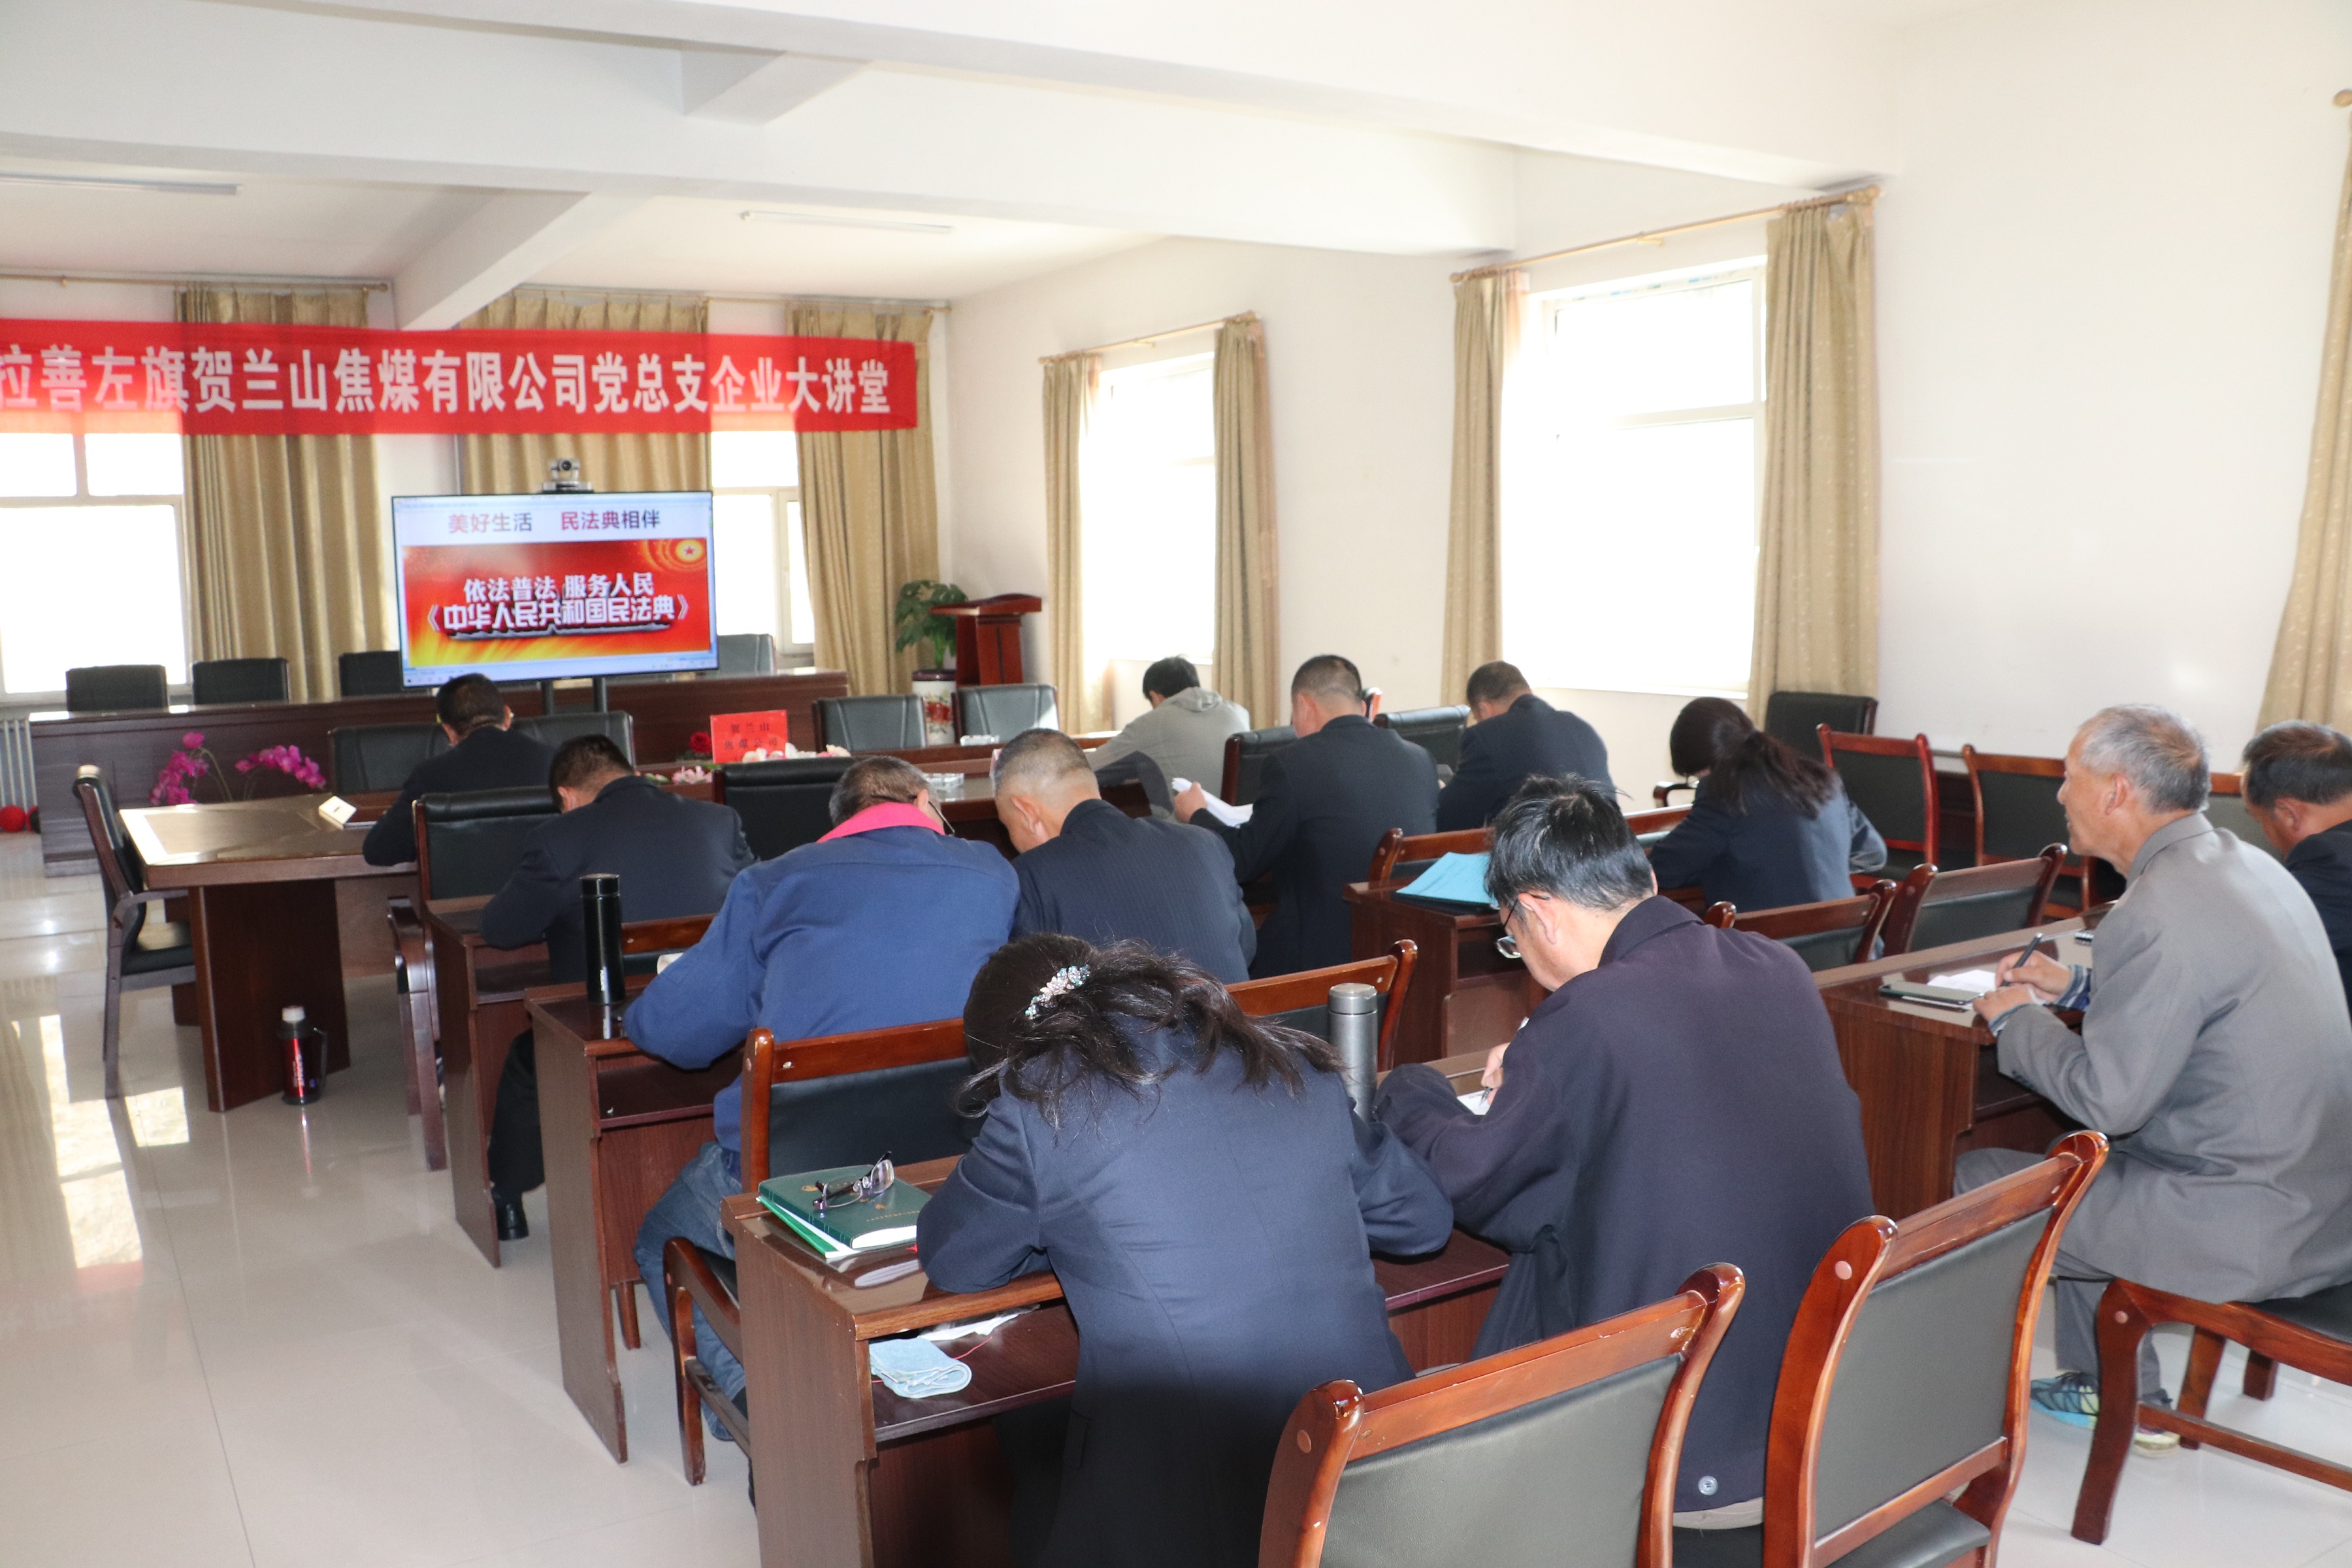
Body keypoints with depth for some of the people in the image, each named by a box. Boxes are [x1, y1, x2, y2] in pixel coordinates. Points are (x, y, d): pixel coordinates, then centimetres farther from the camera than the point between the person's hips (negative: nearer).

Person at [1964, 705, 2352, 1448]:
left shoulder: (2155, 913, -23)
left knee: (1976, 1178, -1)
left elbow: (2106, 1100, -19)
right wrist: (2078, 986, 16)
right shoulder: (2245, 864, 7)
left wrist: (2016, 1020, -4)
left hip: (2256, 1231, -9)